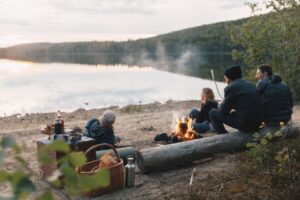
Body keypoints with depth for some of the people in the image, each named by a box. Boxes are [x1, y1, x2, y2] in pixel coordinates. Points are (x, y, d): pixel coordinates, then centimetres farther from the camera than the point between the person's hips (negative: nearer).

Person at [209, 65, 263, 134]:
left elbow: (223, 111, -3)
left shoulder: (230, 88, -9)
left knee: (213, 112, 4)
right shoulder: (251, 85, 14)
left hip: (244, 124, -8)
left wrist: (221, 104, 18)